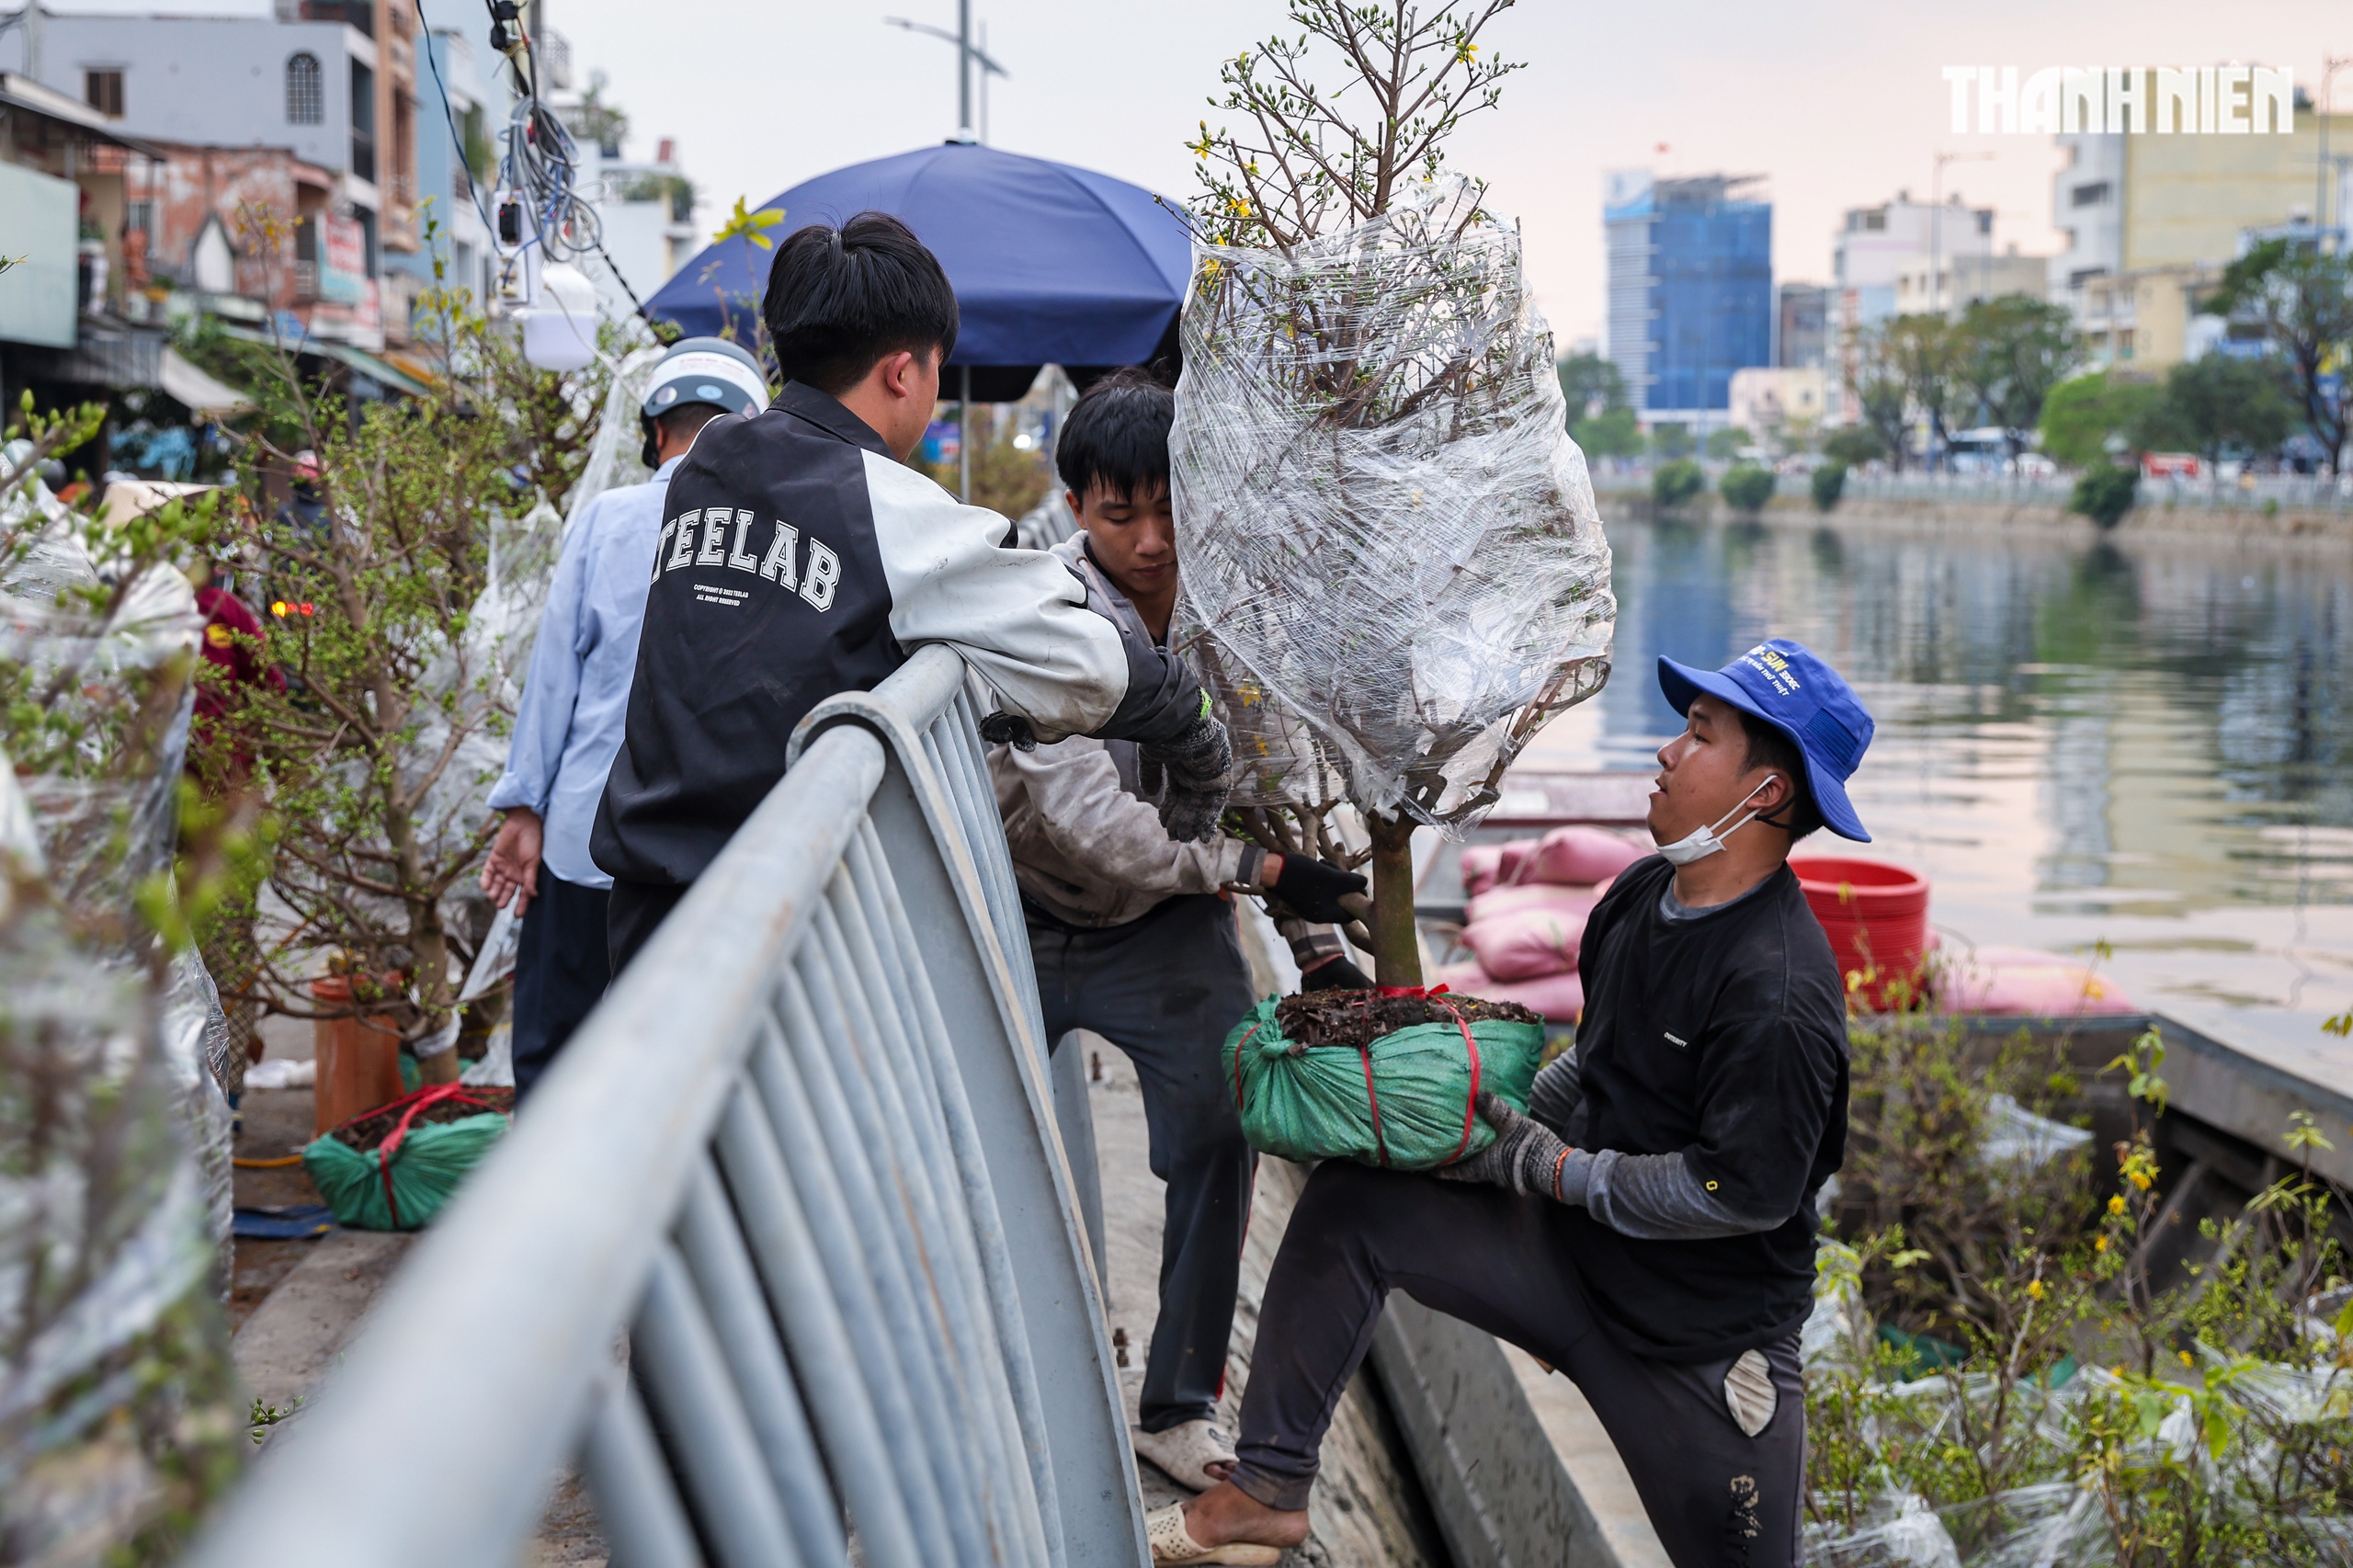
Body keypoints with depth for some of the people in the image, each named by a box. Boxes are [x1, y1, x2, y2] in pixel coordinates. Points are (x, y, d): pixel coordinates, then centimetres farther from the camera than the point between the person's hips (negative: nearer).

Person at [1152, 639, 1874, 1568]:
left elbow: (1746, 1192, -25)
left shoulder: (1779, 994, -25)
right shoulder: (1641, 895, 2)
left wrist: (1550, 1166, -19)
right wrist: (1512, 1118, 0)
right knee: (1348, 1206, -4)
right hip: (1571, 1248, 7)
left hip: (1708, 1339, -7)